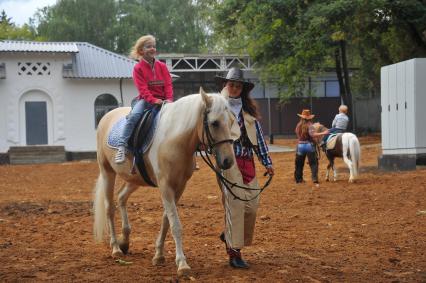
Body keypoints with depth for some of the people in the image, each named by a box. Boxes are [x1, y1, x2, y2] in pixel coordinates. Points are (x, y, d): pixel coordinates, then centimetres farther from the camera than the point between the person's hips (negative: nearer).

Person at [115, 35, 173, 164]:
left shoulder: (162, 66, 9)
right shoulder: (138, 68, -2)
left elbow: (168, 84, 3)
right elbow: (143, 89, -11)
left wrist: (169, 99, -15)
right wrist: (153, 100, -26)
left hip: (162, 100, 3)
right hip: (145, 99, -3)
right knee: (134, 115, -33)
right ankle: (122, 146, -30)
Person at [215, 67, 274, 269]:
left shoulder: (249, 111, 15)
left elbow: (259, 138, 16)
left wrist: (267, 162, 12)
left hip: (248, 163, 6)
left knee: (252, 205, 5)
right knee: (235, 204, -9)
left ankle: (229, 235, 30)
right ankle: (234, 253, -4)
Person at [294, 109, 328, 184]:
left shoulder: (298, 125, 3)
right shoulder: (309, 125, -12)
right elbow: (312, 134, -24)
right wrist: (323, 133, -22)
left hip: (300, 145, 5)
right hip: (309, 145, -5)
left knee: (299, 163, 16)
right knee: (313, 163, 0)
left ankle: (298, 178, 24)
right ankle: (315, 179, -9)